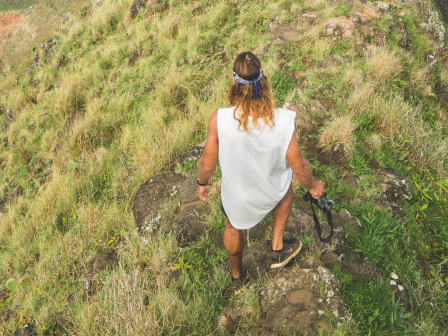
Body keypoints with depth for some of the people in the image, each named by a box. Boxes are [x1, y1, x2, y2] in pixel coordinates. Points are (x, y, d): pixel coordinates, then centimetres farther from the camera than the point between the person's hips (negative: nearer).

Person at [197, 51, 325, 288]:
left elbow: (207, 164, -18)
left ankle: (237, 275, 63)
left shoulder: (219, 120, -32)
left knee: (233, 227, 33)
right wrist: (313, 186, 5)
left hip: (236, 196, 0)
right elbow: (298, 167, -17)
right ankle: (278, 248, 42)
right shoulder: (283, 121, -30)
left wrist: (202, 183, 6)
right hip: (270, 194, 0)